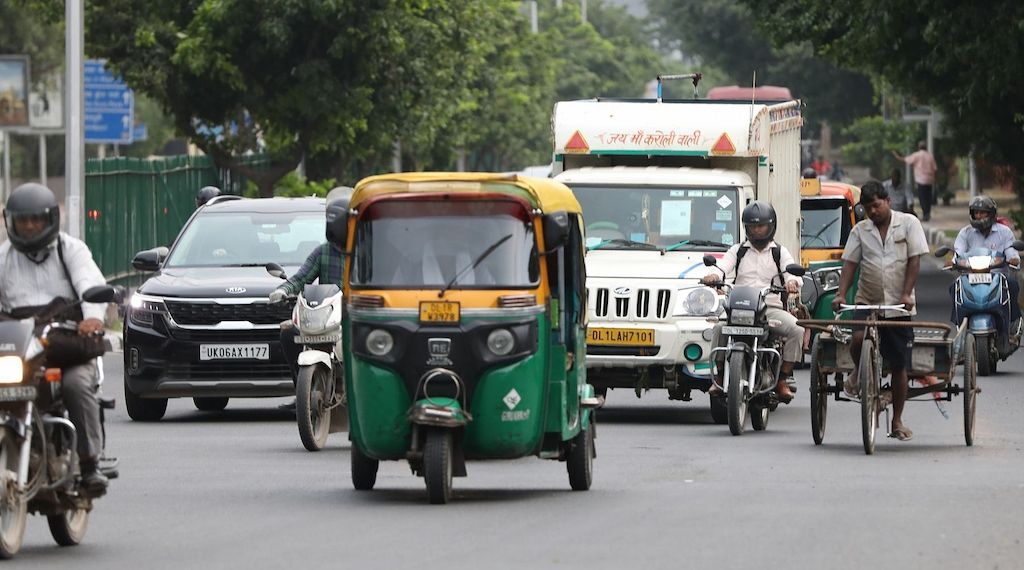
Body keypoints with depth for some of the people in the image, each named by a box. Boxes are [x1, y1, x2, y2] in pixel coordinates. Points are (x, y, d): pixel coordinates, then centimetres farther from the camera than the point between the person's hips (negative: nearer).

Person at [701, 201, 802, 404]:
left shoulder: (780, 252, 16)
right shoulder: (738, 250, 18)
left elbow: (791, 270, 0)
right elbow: (723, 265, 0)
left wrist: (792, 281, -26)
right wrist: (713, 275, -25)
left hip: (772, 307, 0)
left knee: (797, 329, -27)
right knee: (720, 327, -30)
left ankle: (783, 379, -19)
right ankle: (719, 377, -18)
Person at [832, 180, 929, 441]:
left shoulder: (908, 224, 1)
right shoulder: (860, 231, 7)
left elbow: (914, 261, -5)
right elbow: (849, 264, 2)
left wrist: (906, 294, -16)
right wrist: (841, 294, -14)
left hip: (899, 306, -1)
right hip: (867, 301, 1)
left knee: (899, 365, 2)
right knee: (859, 337, -29)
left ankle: (897, 421, 13)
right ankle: (859, 372, 5)